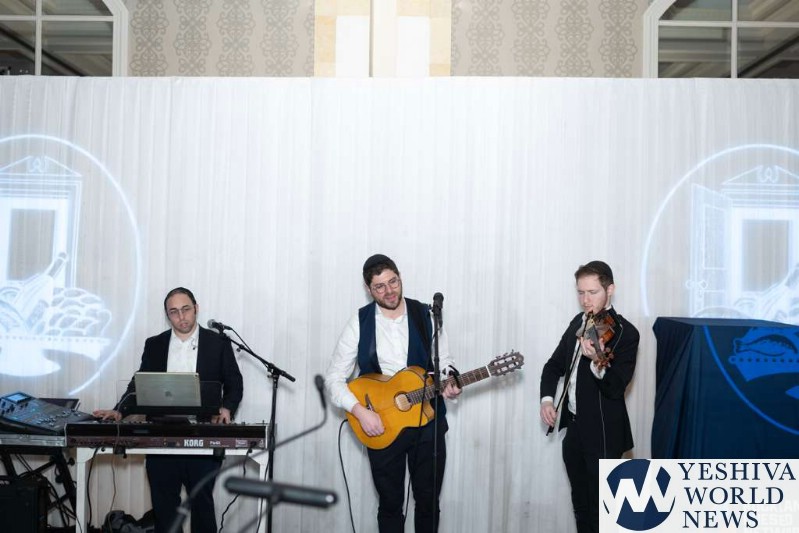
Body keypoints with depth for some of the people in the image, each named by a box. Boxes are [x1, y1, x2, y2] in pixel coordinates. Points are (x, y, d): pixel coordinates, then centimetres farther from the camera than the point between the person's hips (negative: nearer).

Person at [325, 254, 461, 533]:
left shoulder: (426, 316, -1)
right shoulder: (360, 323, -5)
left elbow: (444, 362, 7)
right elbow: (334, 377, -4)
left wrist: (449, 384, -15)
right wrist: (360, 411, -17)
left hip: (427, 420, 1)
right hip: (381, 426, -1)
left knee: (428, 500, 10)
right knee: (390, 503, 10)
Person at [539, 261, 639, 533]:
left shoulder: (625, 333, -15)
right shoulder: (578, 322, 7)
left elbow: (615, 389, -24)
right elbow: (555, 365, 15)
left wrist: (598, 362, -44)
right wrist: (546, 398, -3)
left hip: (603, 434, -7)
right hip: (574, 428, 7)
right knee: (581, 505, 19)